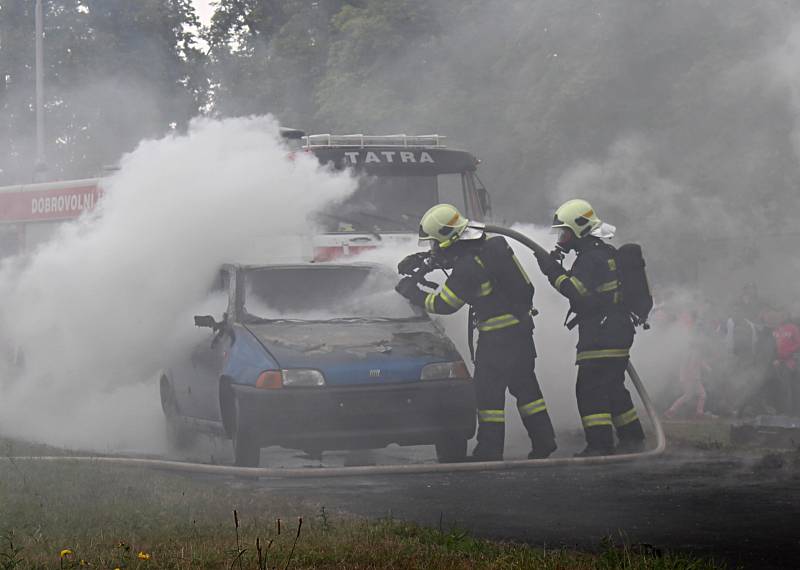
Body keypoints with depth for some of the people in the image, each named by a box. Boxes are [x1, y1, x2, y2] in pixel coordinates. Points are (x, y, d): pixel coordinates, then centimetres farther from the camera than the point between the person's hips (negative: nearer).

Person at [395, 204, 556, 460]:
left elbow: (441, 304, -14)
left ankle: (489, 451, 3)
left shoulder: (467, 268, -23)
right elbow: (454, 255, 27)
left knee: (489, 392, 0)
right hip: (521, 327, 9)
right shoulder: (488, 244, 6)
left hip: (498, 338, -9)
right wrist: (418, 260, 19)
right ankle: (543, 442, 17)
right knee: (524, 385, 15)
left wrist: (411, 291, 0)